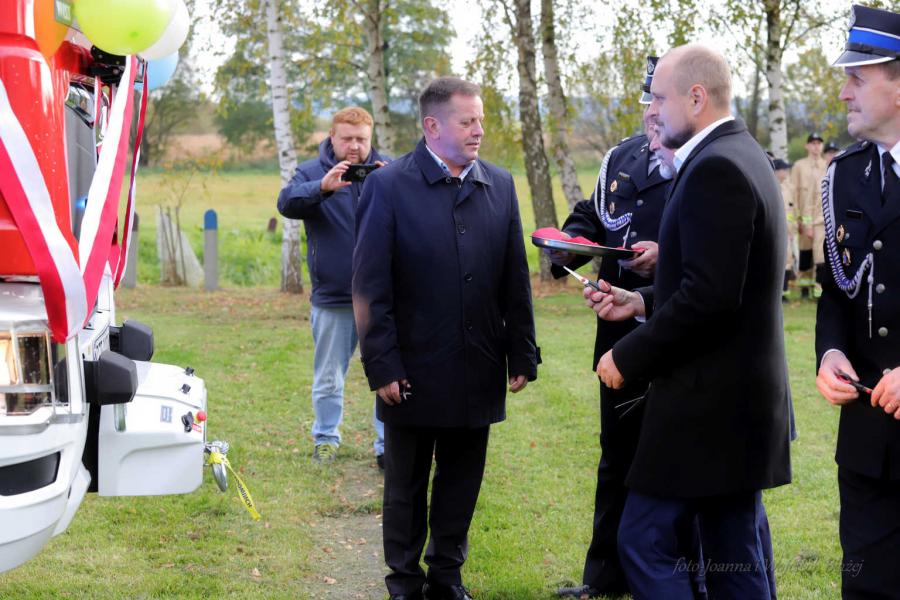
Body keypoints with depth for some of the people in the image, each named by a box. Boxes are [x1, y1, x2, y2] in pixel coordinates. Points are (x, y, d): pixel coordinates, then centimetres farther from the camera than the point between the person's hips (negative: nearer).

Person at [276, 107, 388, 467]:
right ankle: (326, 439, 26)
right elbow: (287, 203, -16)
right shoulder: (312, 172, 2)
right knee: (328, 378, 12)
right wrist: (323, 187, -35)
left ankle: (388, 444, 10)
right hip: (332, 298, 0)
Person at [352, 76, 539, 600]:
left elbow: (516, 279, 7)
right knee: (407, 484, 10)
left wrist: (522, 355, 5)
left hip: (478, 370, 3)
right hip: (415, 371, -3)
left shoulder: (501, 185, 5)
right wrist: (383, 366, -11)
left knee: (462, 483, 12)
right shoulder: (389, 186, -7)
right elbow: (370, 287, -8)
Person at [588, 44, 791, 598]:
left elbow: (709, 296, -25)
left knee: (646, 542, -5)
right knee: (736, 554, 13)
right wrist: (643, 301, 11)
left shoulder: (715, 168, -19)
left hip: (709, 400, -10)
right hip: (742, 392, 10)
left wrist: (629, 356, -15)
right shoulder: (743, 156, 13)